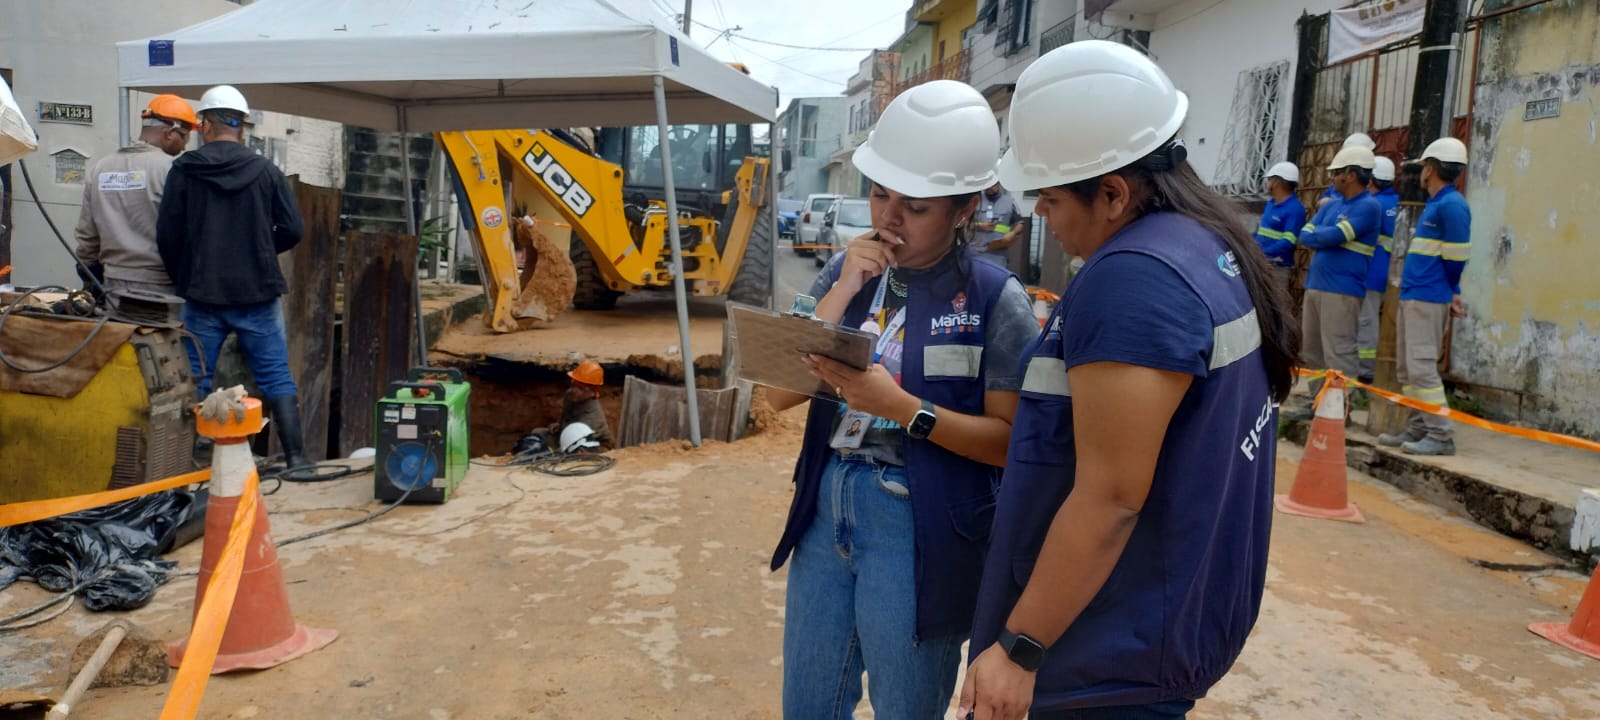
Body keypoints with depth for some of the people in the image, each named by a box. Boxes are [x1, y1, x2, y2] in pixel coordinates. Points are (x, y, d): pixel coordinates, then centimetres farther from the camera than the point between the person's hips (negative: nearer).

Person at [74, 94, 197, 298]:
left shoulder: (100, 168, 9)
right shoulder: (170, 169, -11)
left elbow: (86, 235, 12)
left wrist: (93, 283, 21)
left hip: (113, 284, 6)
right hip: (159, 287, -6)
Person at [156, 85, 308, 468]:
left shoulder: (184, 170, -3)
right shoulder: (265, 171, -2)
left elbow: (167, 234, -3)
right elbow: (293, 229, -3)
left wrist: (180, 279, 13)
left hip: (202, 295, 0)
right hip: (258, 293, 0)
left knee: (197, 381, 9)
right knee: (276, 377, 6)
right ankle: (296, 457, 4)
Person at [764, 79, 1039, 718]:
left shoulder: (995, 299, -12)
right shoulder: (847, 271, 2)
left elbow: (1012, 439, -11)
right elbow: (783, 392, -4)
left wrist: (903, 408, -24)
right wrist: (845, 289, -13)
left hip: (920, 529, -5)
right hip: (827, 511, 5)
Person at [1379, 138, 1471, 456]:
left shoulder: (1451, 205, -13)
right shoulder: (1434, 204, 17)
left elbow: (1456, 257, -12)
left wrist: (1449, 293, 0)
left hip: (1428, 299, -10)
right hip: (1412, 296, 10)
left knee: (1421, 367, -11)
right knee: (1407, 367, 12)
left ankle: (1441, 435, -7)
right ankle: (1417, 429, 17)